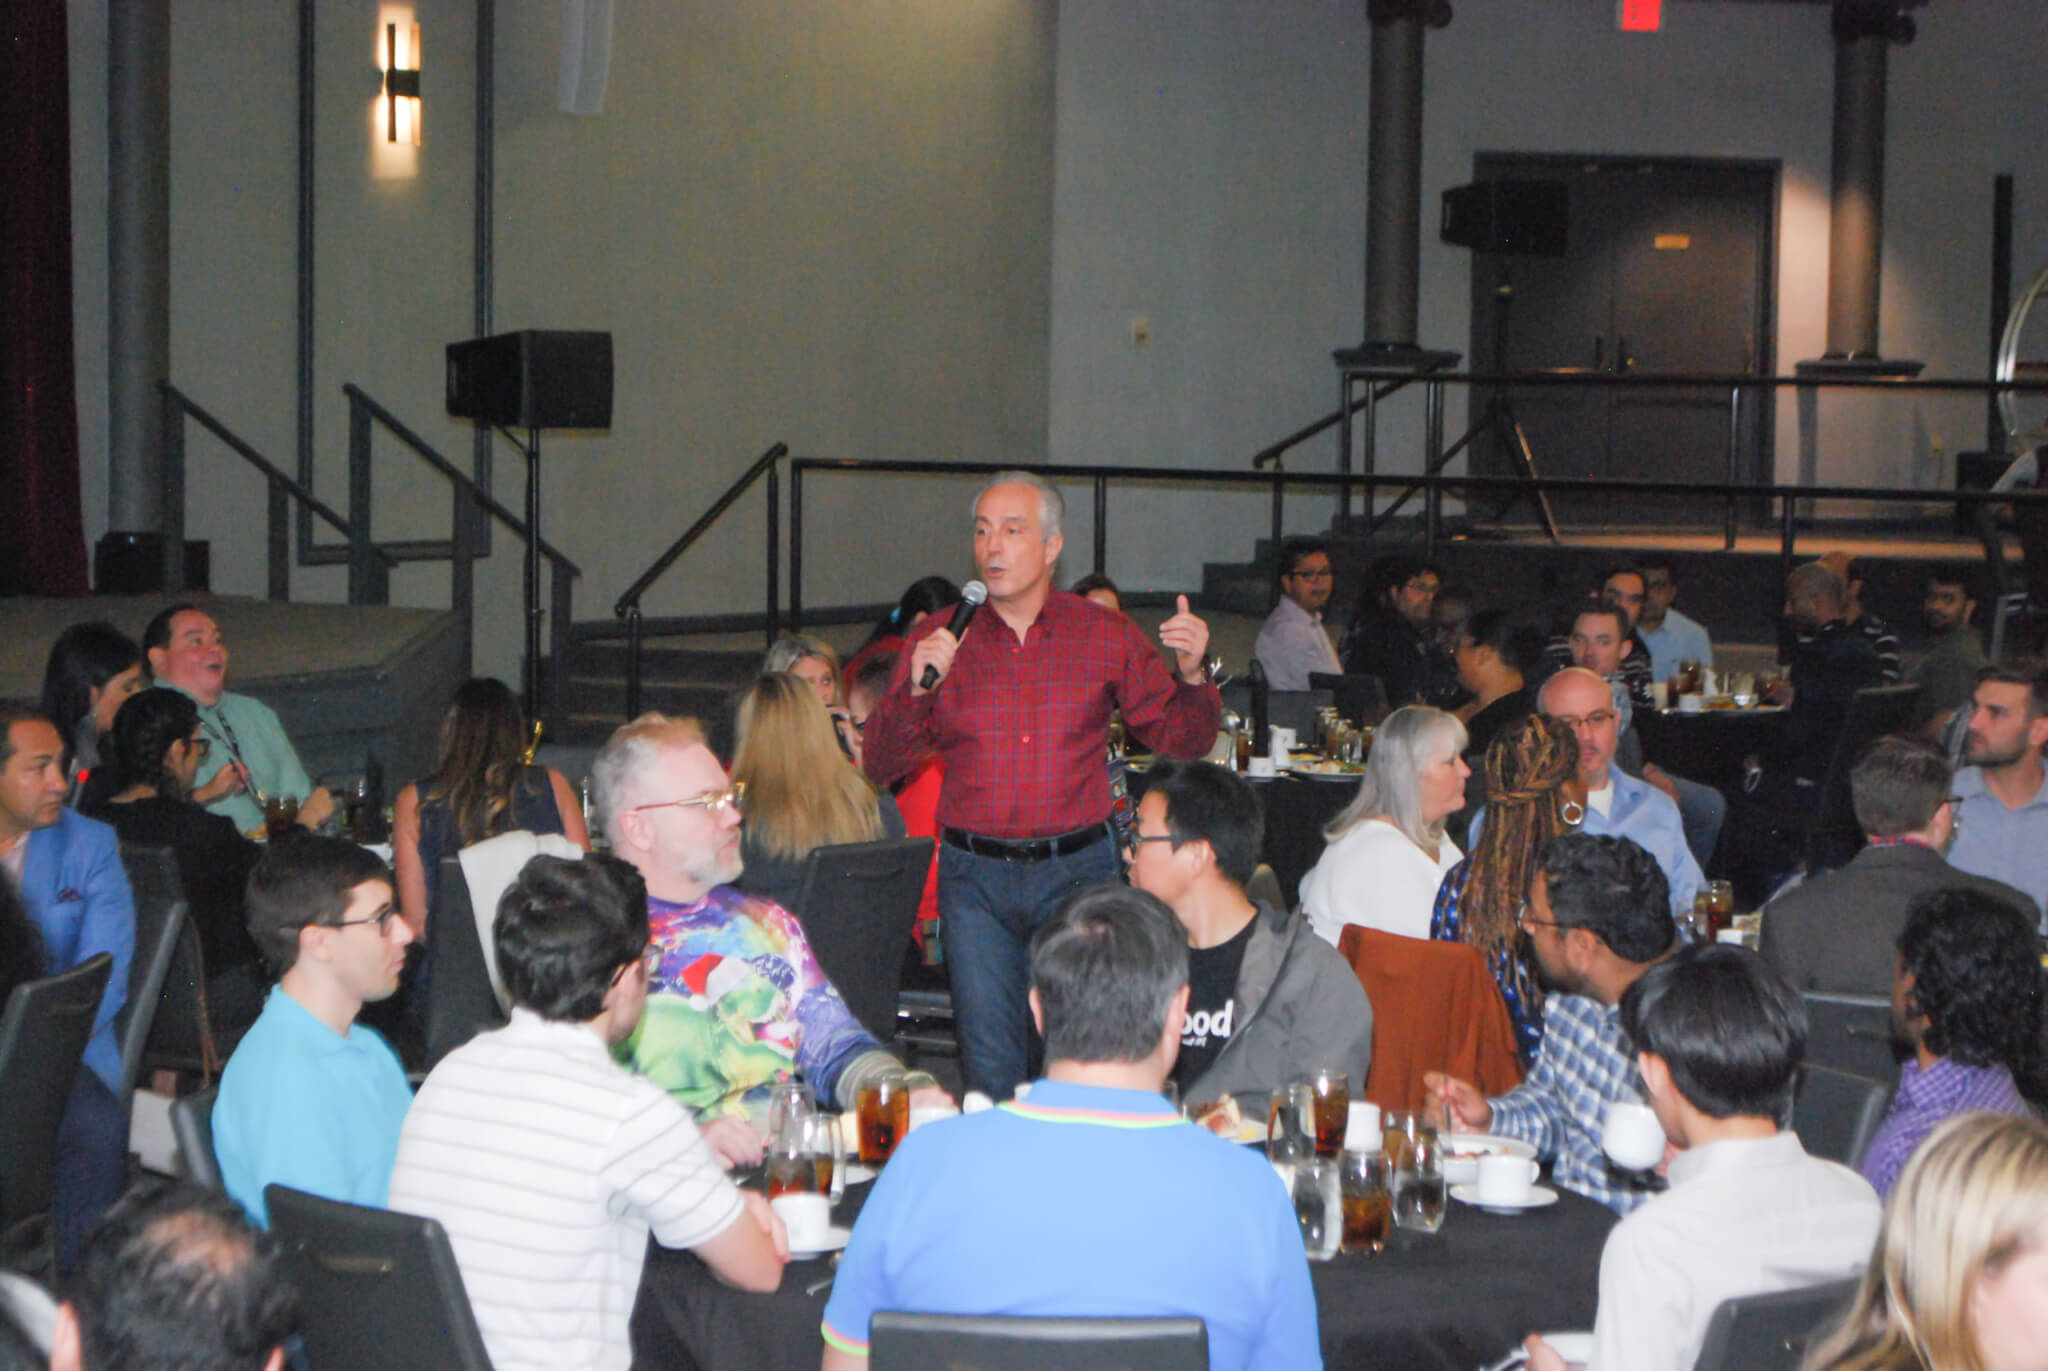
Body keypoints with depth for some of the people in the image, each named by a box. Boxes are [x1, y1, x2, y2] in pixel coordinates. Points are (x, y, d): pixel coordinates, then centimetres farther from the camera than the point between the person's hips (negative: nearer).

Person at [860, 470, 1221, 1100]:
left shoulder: (1107, 636, 4)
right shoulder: (937, 641, 4)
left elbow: (1182, 740, 7)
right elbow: (880, 767, 1)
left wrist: (1193, 674, -12)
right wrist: (917, 688, -15)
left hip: (1077, 871, -1)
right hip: (974, 878, 1)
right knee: (989, 1066, 4)